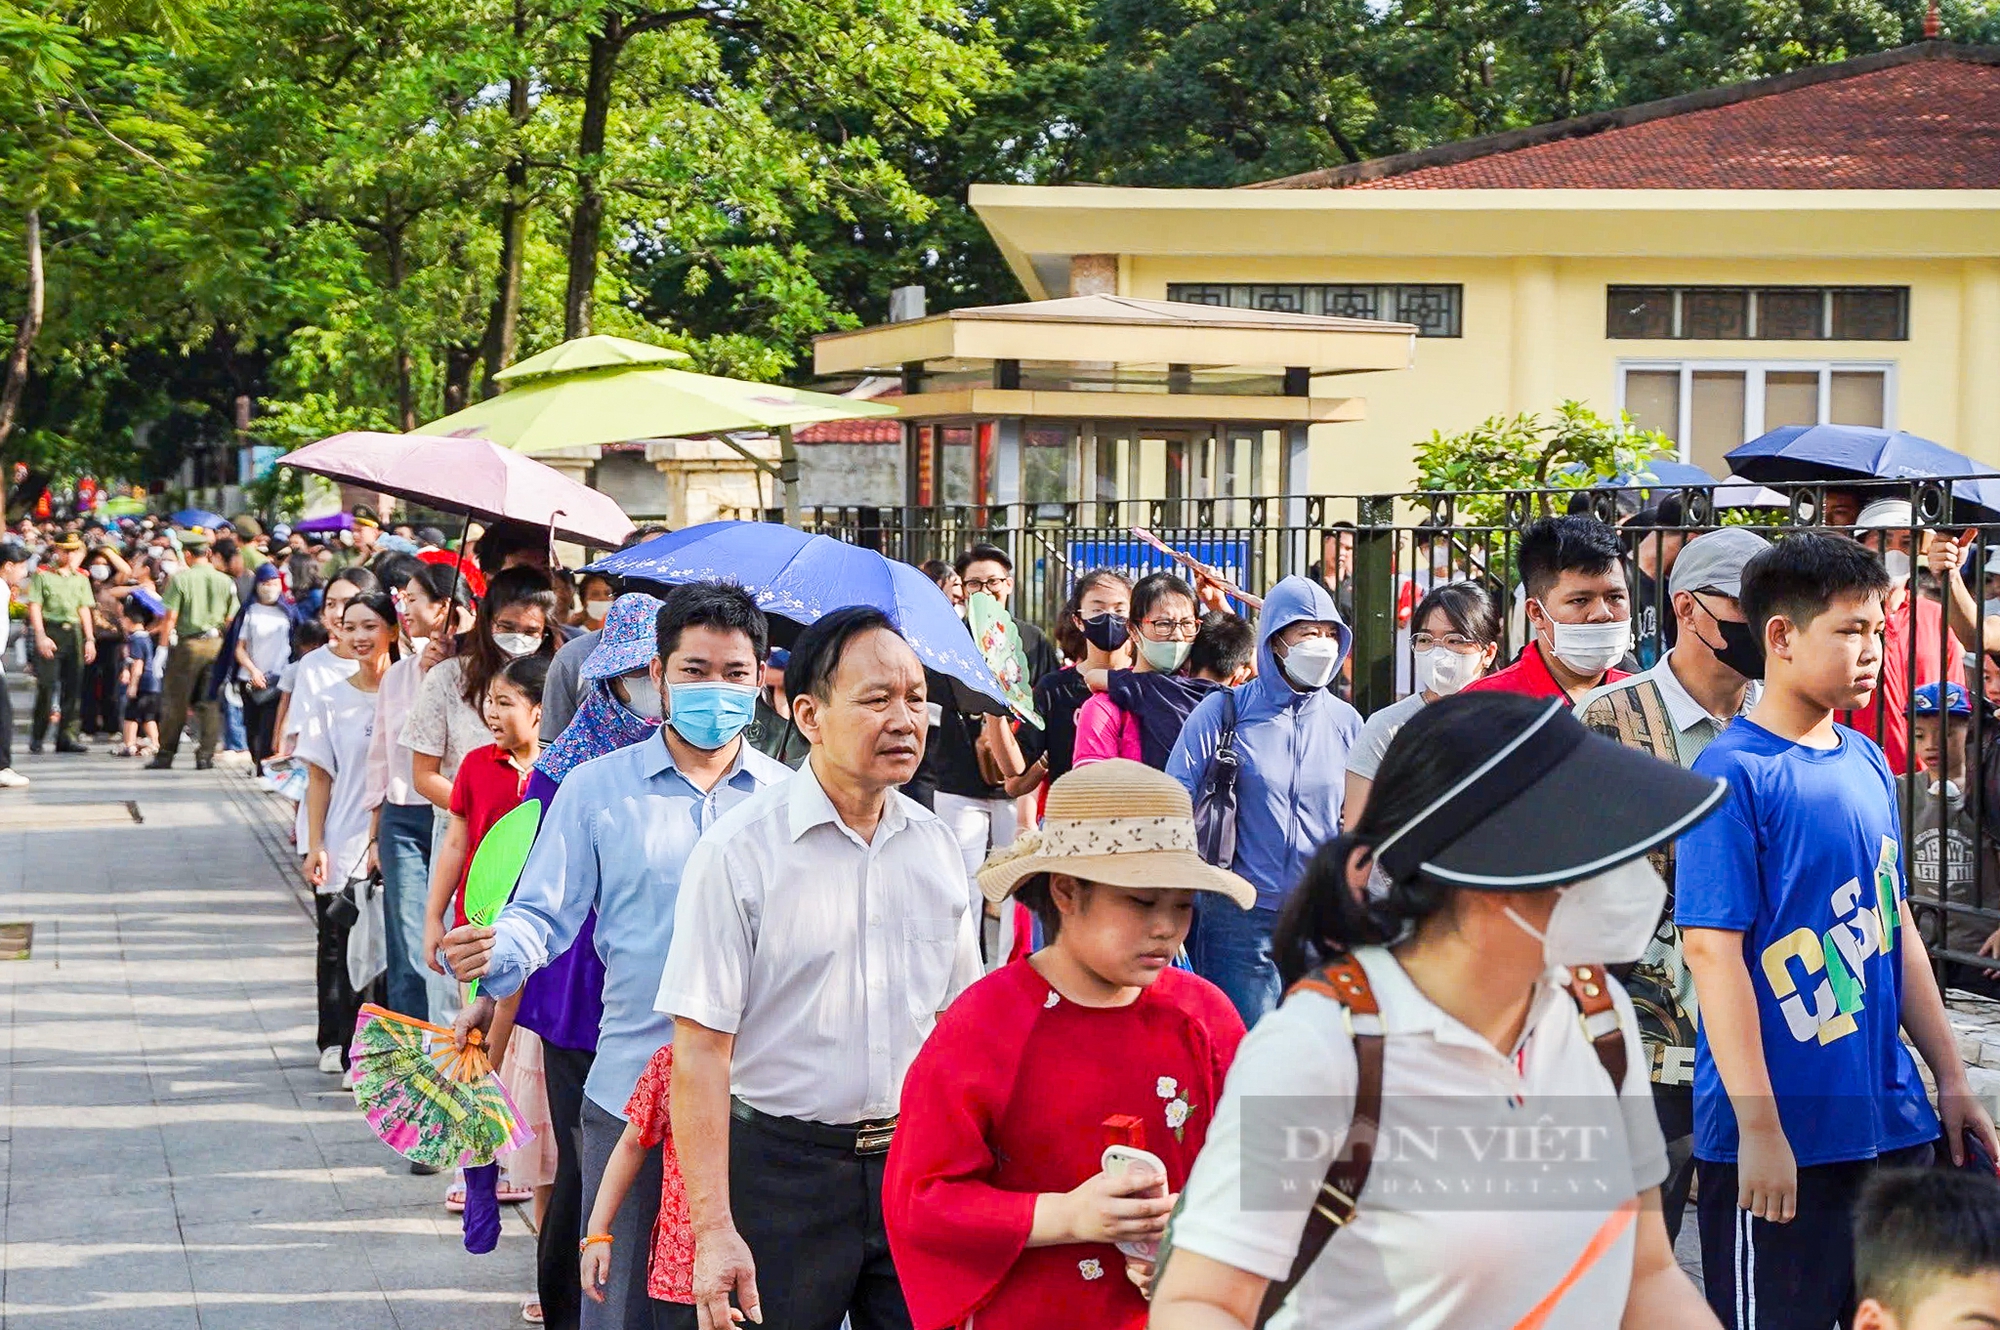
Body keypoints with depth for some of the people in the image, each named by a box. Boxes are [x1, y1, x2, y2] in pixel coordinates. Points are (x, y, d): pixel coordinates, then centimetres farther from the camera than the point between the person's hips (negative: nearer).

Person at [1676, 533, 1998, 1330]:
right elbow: (1712, 950, -15)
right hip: (1780, 1137, -7)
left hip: (1891, 1123, 7)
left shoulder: (1867, 765, 10)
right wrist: (1759, 1127, -18)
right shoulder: (1735, 774, -12)